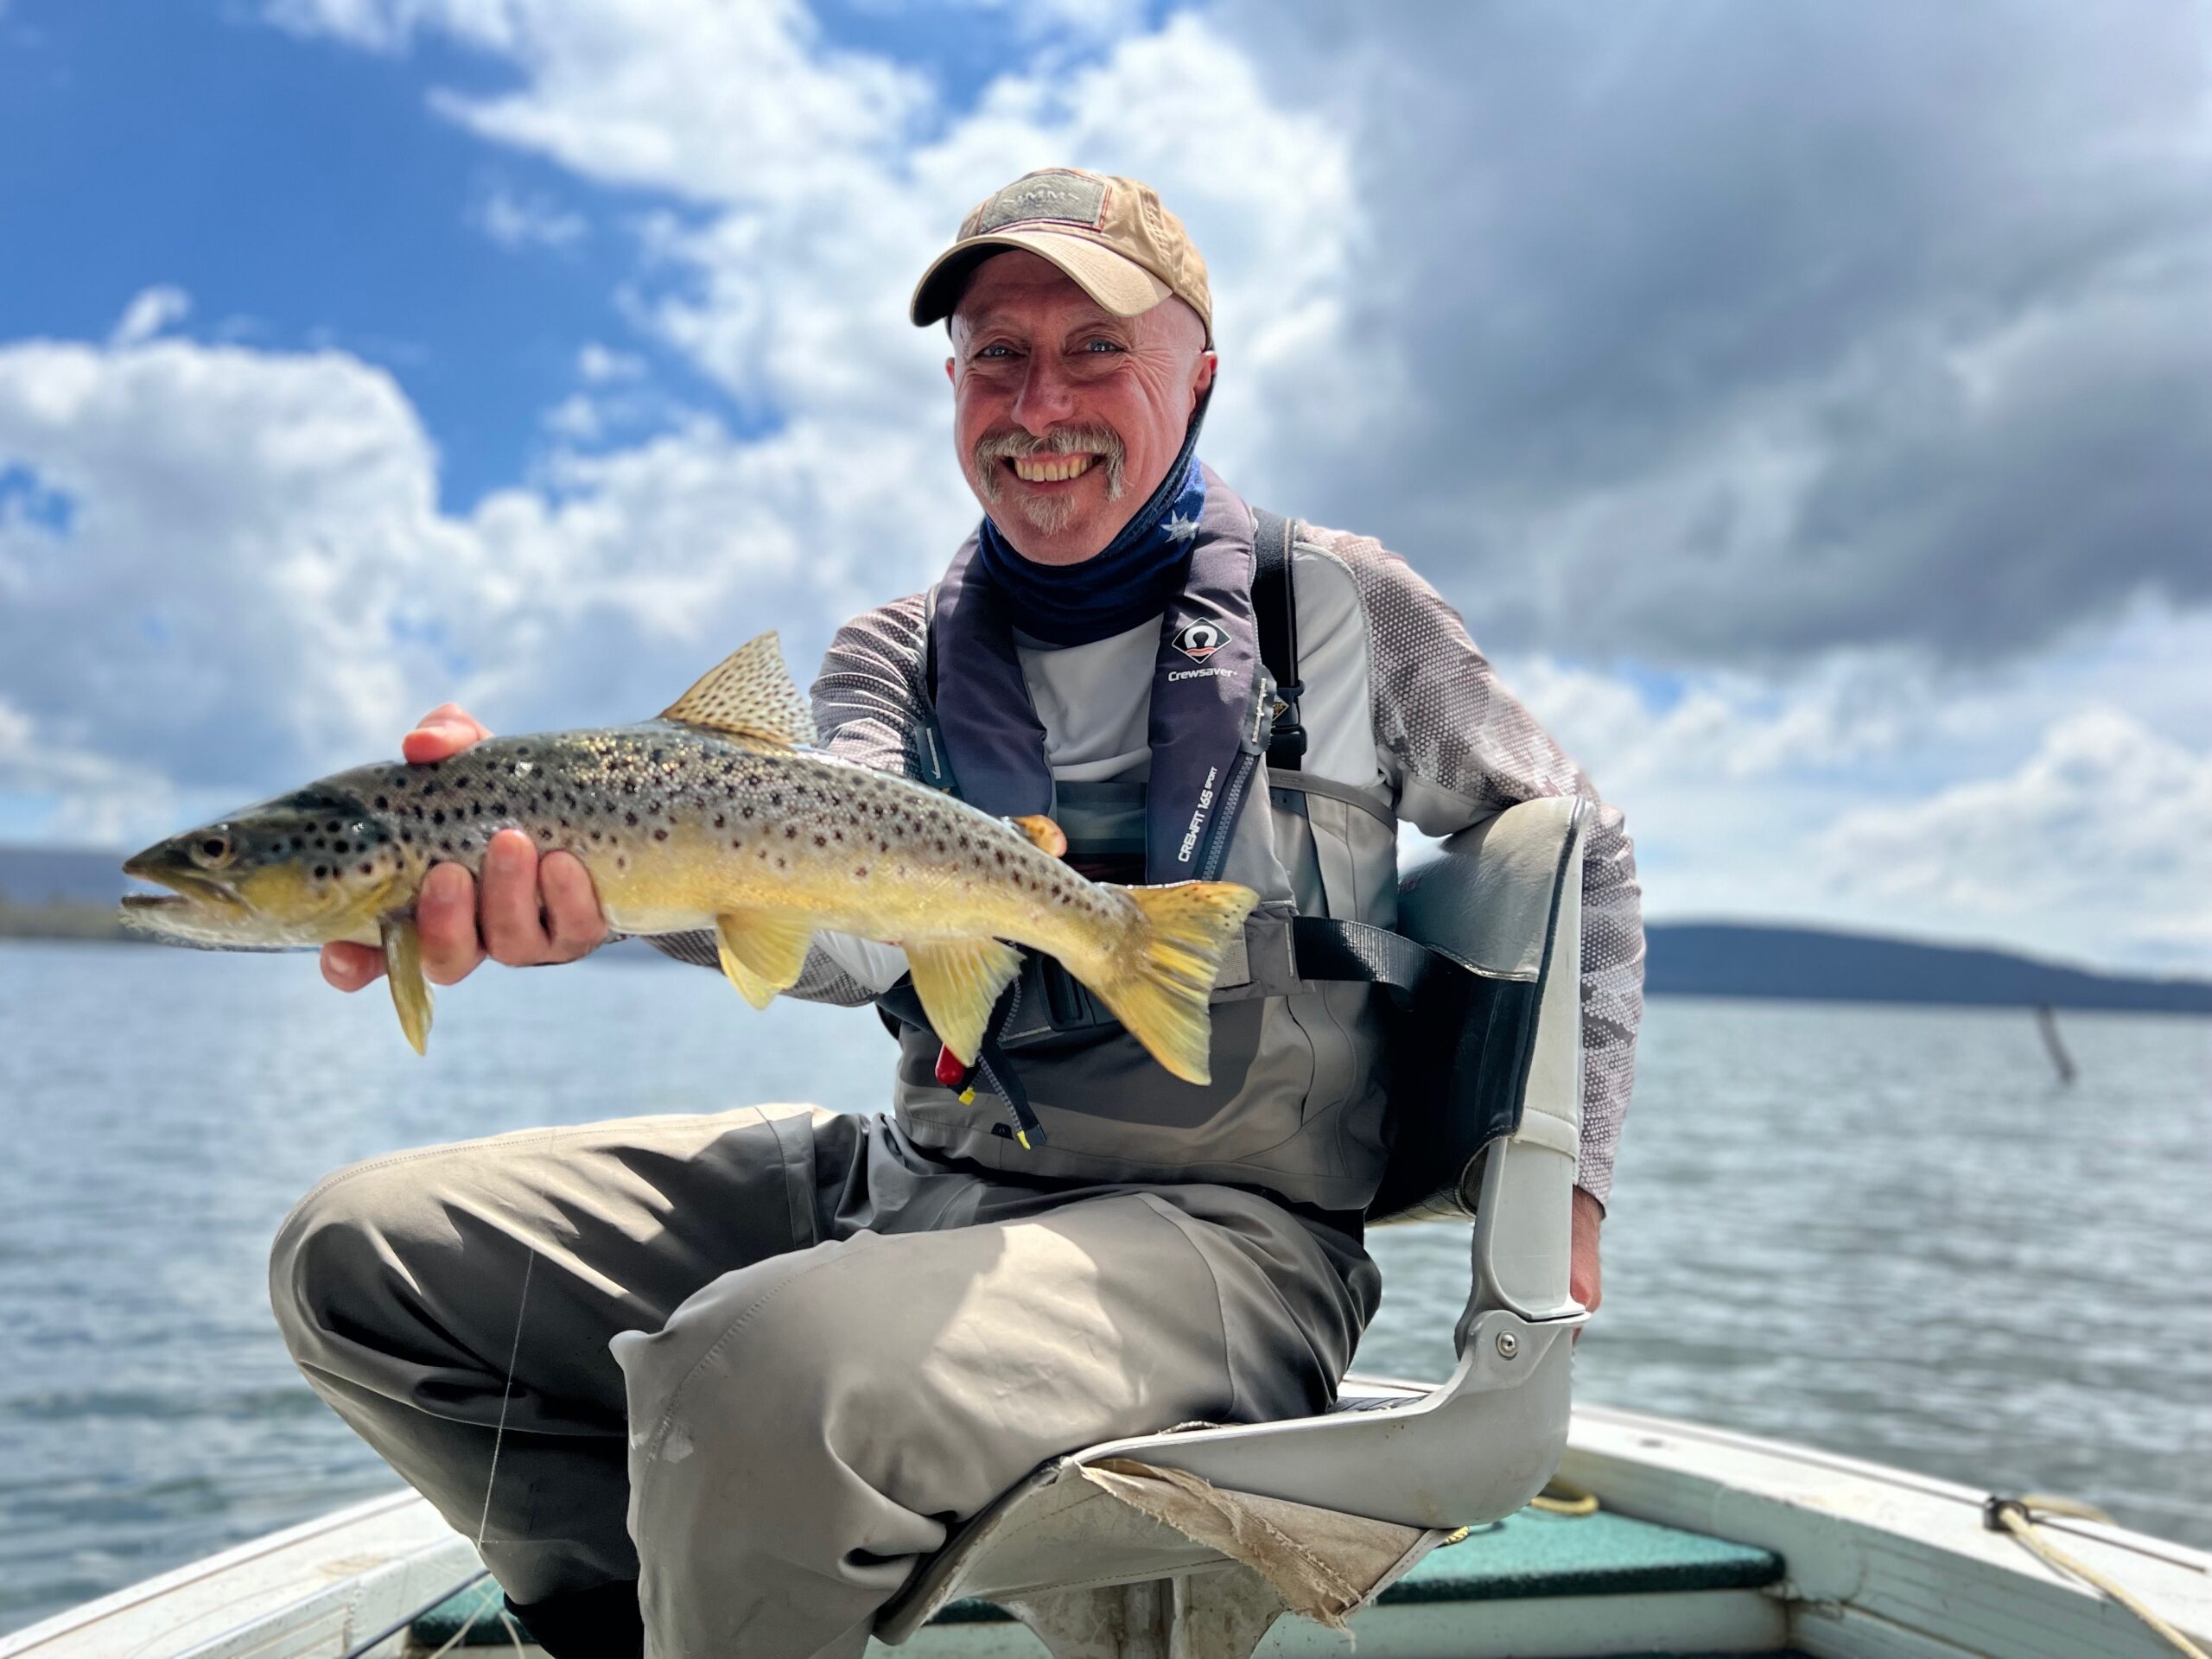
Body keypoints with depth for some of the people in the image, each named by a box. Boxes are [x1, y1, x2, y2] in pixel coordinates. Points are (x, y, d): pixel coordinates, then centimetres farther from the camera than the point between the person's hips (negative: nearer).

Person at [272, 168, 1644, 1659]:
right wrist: (591, 858, -35)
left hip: (1216, 1230, -4)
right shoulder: (899, 654, 9)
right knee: (357, 1254, 0)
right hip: (914, 1177, 5)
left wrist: (1563, 1166, 5)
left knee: (762, 1372, -35)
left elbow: (1579, 853, 14)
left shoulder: (1343, 608, 3)